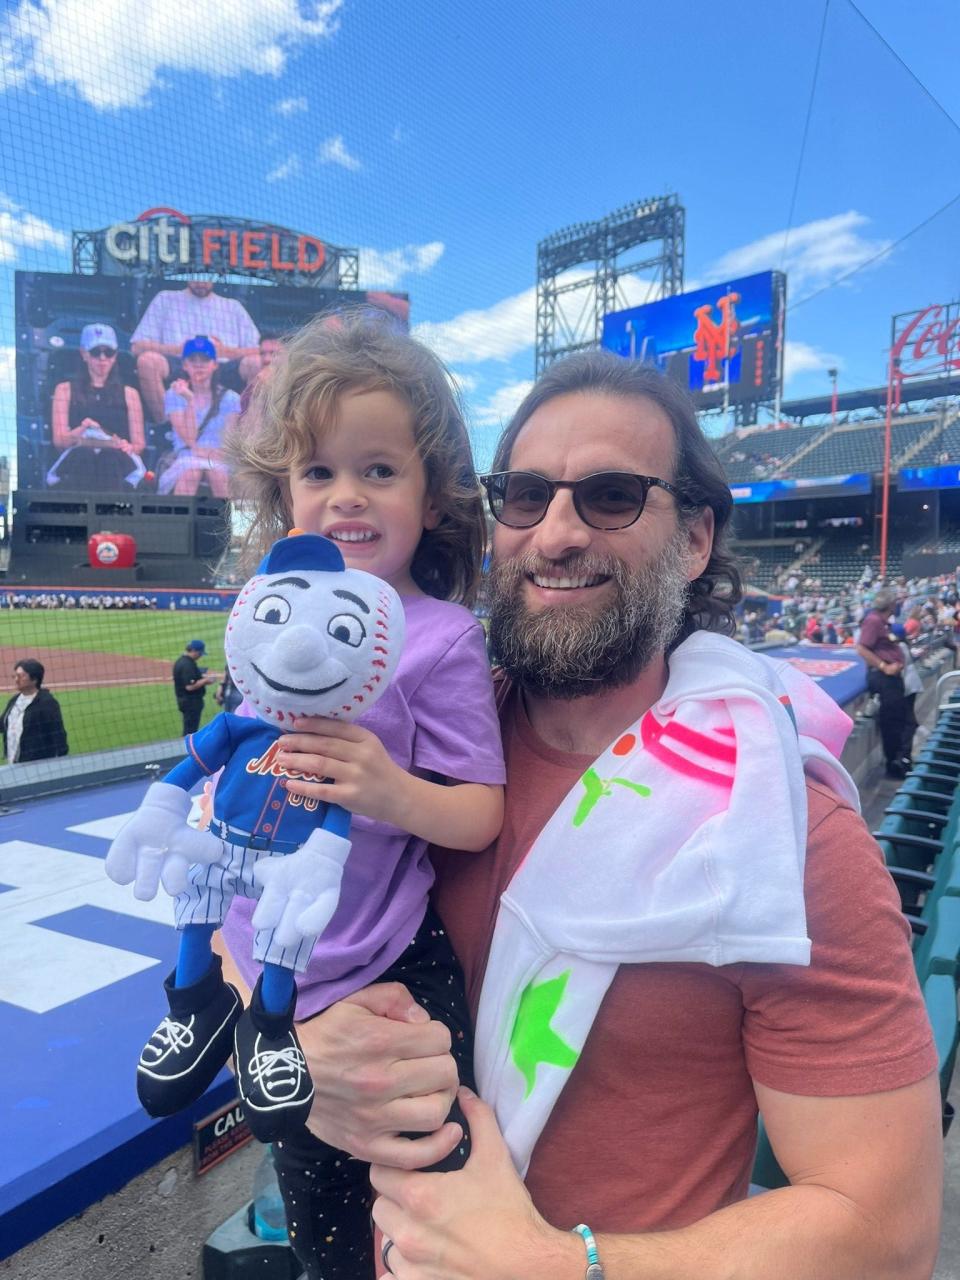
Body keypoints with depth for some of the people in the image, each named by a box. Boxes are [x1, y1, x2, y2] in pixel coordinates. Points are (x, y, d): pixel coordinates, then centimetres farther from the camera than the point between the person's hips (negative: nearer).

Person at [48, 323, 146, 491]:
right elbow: (59, 439, 7)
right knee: (83, 454, -36)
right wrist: (82, 431, -17)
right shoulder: (65, 390, 18)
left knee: (112, 457, -36)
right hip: (77, 464, 0)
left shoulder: (129, 394, 20)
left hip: (117, 465, 0)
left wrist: (129, 447, -13)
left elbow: (139, 443, 13)